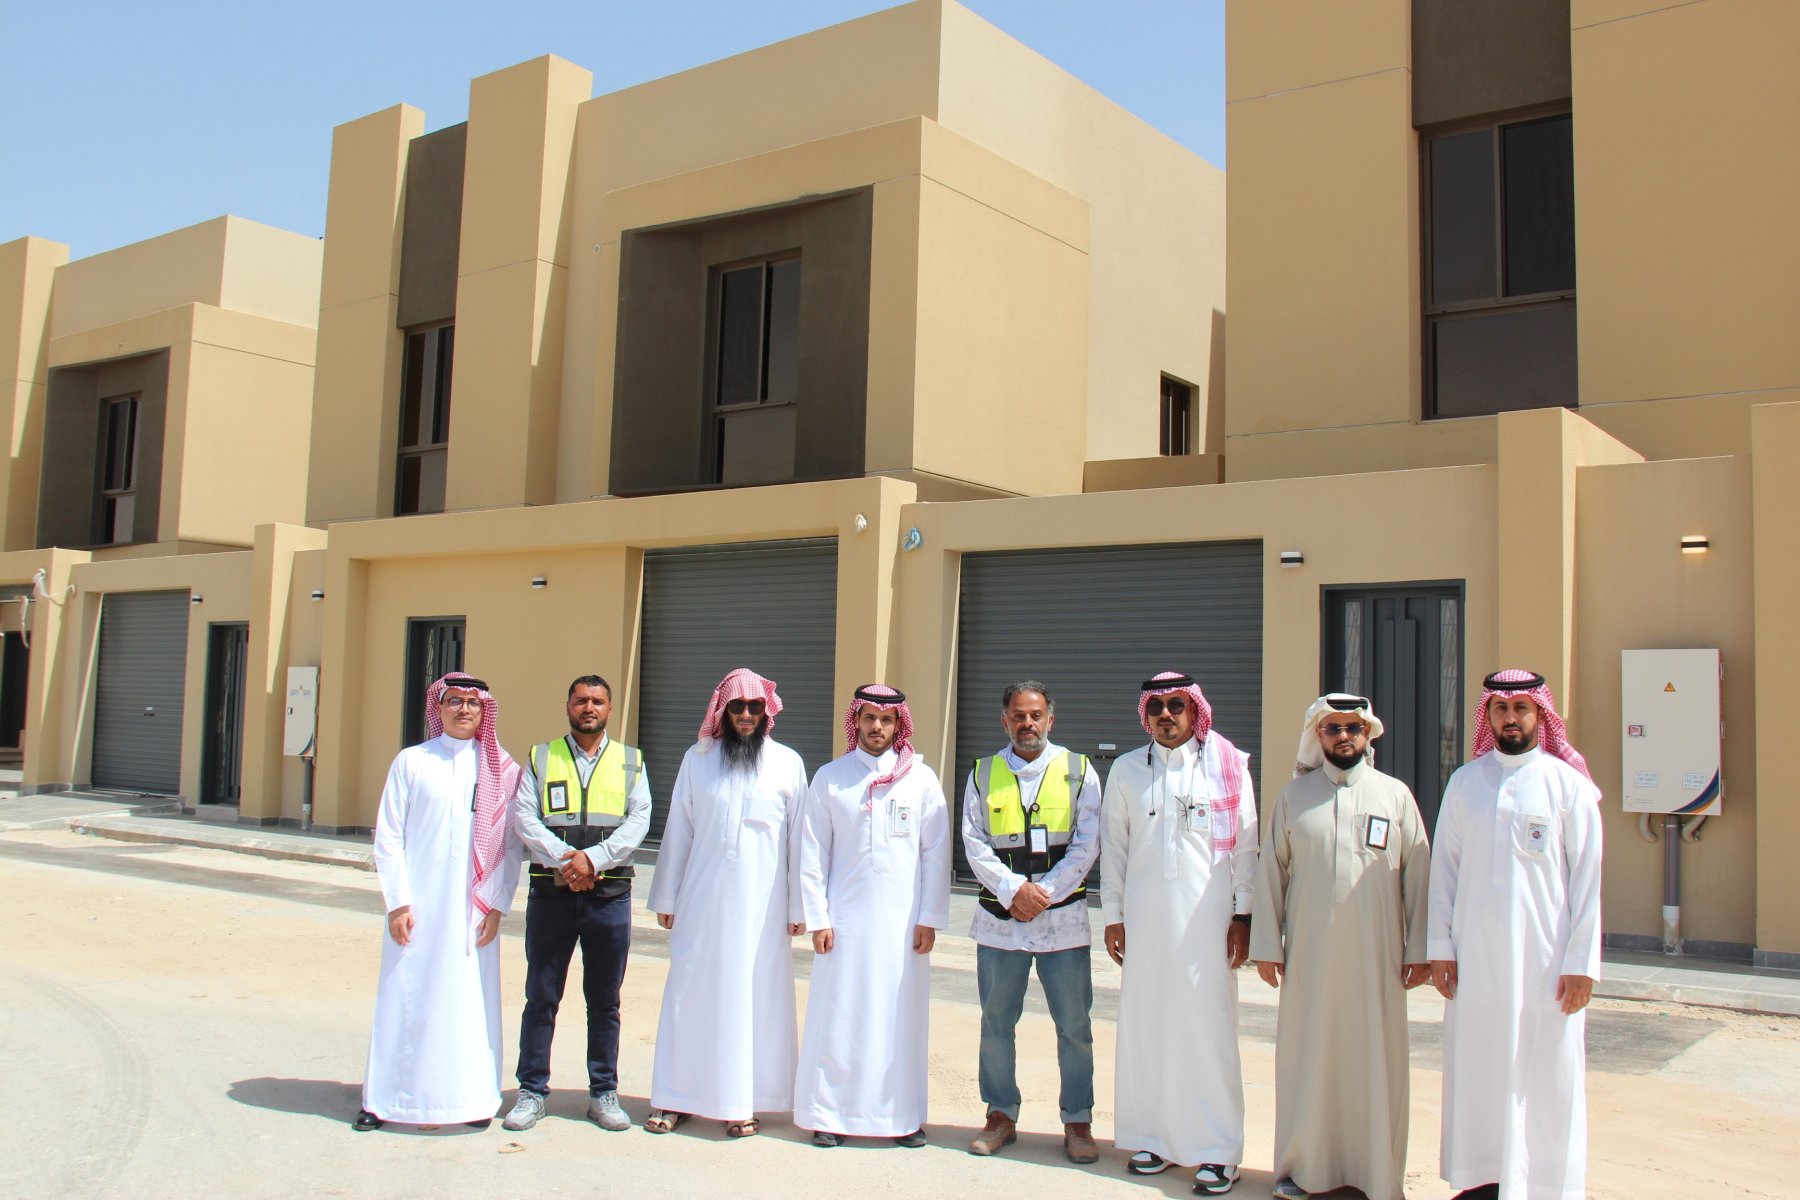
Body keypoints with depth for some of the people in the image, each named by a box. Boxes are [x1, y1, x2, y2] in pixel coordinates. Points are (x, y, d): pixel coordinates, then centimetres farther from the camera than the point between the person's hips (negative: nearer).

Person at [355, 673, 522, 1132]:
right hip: (419, 905, -1)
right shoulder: (411, 762, 4)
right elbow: (388, 836, 1)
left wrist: (497, 904, -3)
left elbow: (510, 843, 4)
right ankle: (388, 1098, 13)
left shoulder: (500, 769, 6)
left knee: (472, 1000, 3)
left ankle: (469, 1097, 12)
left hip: (474, 908, 1)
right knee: (407, 997, 3)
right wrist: (398, 901, -6)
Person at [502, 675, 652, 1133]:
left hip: (609, 893, 0)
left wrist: (592, 858, -15)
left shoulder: (630, 761, 10)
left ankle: (603, 1093, 16)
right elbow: (524, 818, -1)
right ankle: (532, 1092, 14)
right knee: (541, 997, 4)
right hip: (551, 892, 0)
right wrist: (564, 861, -15)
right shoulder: (541, 758, 10)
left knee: (604, 1000, 7)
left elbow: (638, 821, -1)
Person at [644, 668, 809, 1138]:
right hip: (702, 901, 1)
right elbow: (677, 832, 8)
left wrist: (797, 906, 1)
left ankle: (742, 1101, 17)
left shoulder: (788, 763, 2)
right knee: (690, 993, 6)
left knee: (756, 997, 3)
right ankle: (674, 1098, 18)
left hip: (762, 905, -1)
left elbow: (799, 838, 3)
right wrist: (665, 898, 8)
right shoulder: (697, 759, 5)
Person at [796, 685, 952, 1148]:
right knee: (837, 1017, 2)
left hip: (903, 921, 0)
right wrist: (817, 918, -3)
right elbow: (812, 854, 4)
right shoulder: (830, 778, 4)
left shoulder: (921, 779, 4)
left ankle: (903, 1115, 15)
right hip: (845, 918, 0)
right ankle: (830, 1114, 13)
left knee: (901, 1018, 4)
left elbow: (936, 853, 3)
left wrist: (930, 919, -1)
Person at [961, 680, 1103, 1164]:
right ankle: (1001, 1115, 22)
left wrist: (1044, 894, -11)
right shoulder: (984, 774, 8)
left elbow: (1087, 843, -2)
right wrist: (1013, 889, -12)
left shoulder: (1078, 771, 3)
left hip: (1063, 915, -1)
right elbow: (974, 843, 2)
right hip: (999, 917, 2)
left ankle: (1077, 1122, 16)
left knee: (1074, 1025, 3)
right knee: (996, 1023, 8)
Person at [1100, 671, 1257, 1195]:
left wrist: (1243, 915, -1)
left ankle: (1216, 1150, 5)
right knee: (1145, 1025, 5)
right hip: (1144, 916, 2)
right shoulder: (1126, 770, 9)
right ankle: (1153, 1137, 18)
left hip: (1206, 916, -2)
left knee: (1208, 1025, -3)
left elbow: (1245, 844, 3)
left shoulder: (1228, 766, 3)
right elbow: (1113, 844, 11)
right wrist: (1113, 914, 7)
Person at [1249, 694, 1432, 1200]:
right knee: (1305, 1059, 6)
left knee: (1377, 1063, 4)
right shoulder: (1293, 796, 5)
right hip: (1308, 954, 0)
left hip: (1376, 956, 0)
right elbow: (1271, 872, 5)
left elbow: (1418, 874, 5)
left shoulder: (1396, 794, 5)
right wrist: (1267, 945, 1)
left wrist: (1418, 948, 2)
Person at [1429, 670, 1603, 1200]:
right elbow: (1444, 865, 7)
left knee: (1547, 1075, 2)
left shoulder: (1569, 784, -1)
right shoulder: (1464, 782, 7)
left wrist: (1581, 962, -7)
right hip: (1476, 955, 3)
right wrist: (1440, 947, 2)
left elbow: (1586, 877, -3)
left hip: (1545, 956, -2)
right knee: (1478, 1068, 8)